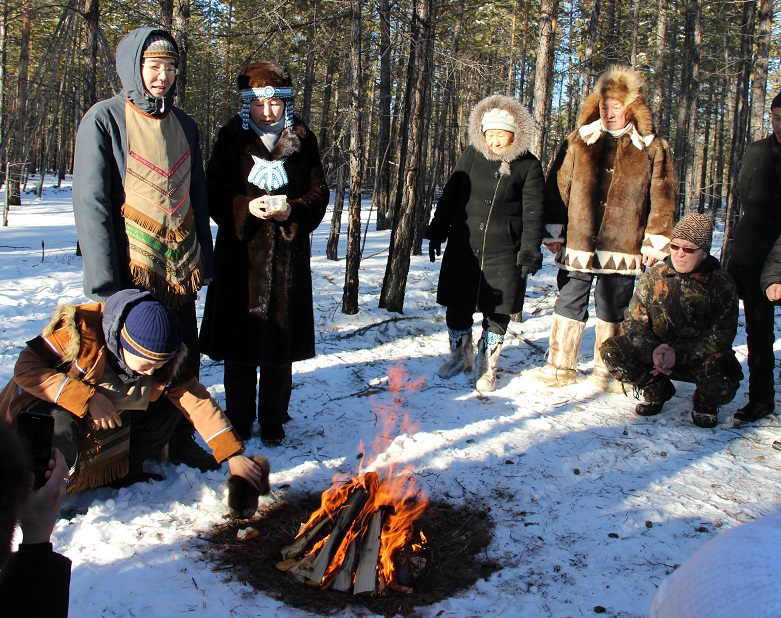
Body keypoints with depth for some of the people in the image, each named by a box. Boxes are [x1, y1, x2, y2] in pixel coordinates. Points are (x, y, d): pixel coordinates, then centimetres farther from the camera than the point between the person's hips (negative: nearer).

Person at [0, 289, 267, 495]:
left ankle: (125, 471, 5)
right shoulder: (83, 329, -32)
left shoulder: (166, 357, -17)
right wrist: (88, 398, -37)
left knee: (169, 408, -13)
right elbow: (26, 368, -30)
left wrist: (233, 455, -23)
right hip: (49, 405, -5)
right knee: (62, 427, -38)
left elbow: (197, 401, -16)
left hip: (113, 414, 5)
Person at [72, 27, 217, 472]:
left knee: (184, 358, 9)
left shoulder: (184, 126, 11)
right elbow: (91, 202, -11)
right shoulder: (104, 120, -6)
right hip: (130, 272, -5)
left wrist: (205, 259, 12)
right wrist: (104, 280, -16)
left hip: (180, 271, 5)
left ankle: (180, 439, 25)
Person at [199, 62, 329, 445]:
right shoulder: (231, 138, 3)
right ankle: (239, 420, 19)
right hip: (240, 254, 0)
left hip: (288, 255, 1)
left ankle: (273, 420, 19)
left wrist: (294, 211, -13)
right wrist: (246, 208, -16)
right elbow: (214, 192, 1)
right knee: (239, 341, 3)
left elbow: (319, 192, 6)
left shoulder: (303, 141, 6)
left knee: (281, 342, 4)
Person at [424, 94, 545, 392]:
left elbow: (533, 211, -3)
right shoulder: (472, 155, 3)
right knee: (457, 304, 8)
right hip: (463, 245, 2)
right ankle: (460, 356, 30)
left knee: (497, 311, 5)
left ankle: (486, 366, 23)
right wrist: (438, 230, 7)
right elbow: (450, 194, 8)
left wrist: (530, 249, -10)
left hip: (504, 251, -2)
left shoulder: (528, 166, -2)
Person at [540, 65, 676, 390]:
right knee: (569, 304, 5)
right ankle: (560, 366, 17)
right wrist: (554, 232, 4)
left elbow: (662, 198, 5)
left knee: (613, 311, 8)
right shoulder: (578, 141, 7)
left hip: (623, 249, -1)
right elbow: (558, 187, 8)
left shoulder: (652, 148, 4)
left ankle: (607, 371, 22)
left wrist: (655, 242, 1)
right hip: (577, 245, 1)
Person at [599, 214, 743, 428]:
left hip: (701, 359, -2)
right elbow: (634, 322, -6)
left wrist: (679, 354, -30)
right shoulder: (653, 277, -3)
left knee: (723, 376, -36)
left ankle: (706, 402, 5)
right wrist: (653, 351, -27)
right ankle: (657, 390, 8)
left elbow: (720, 336, -16)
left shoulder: (722, 284, -10)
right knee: (611, 351, -21)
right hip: (656, 353, 3)